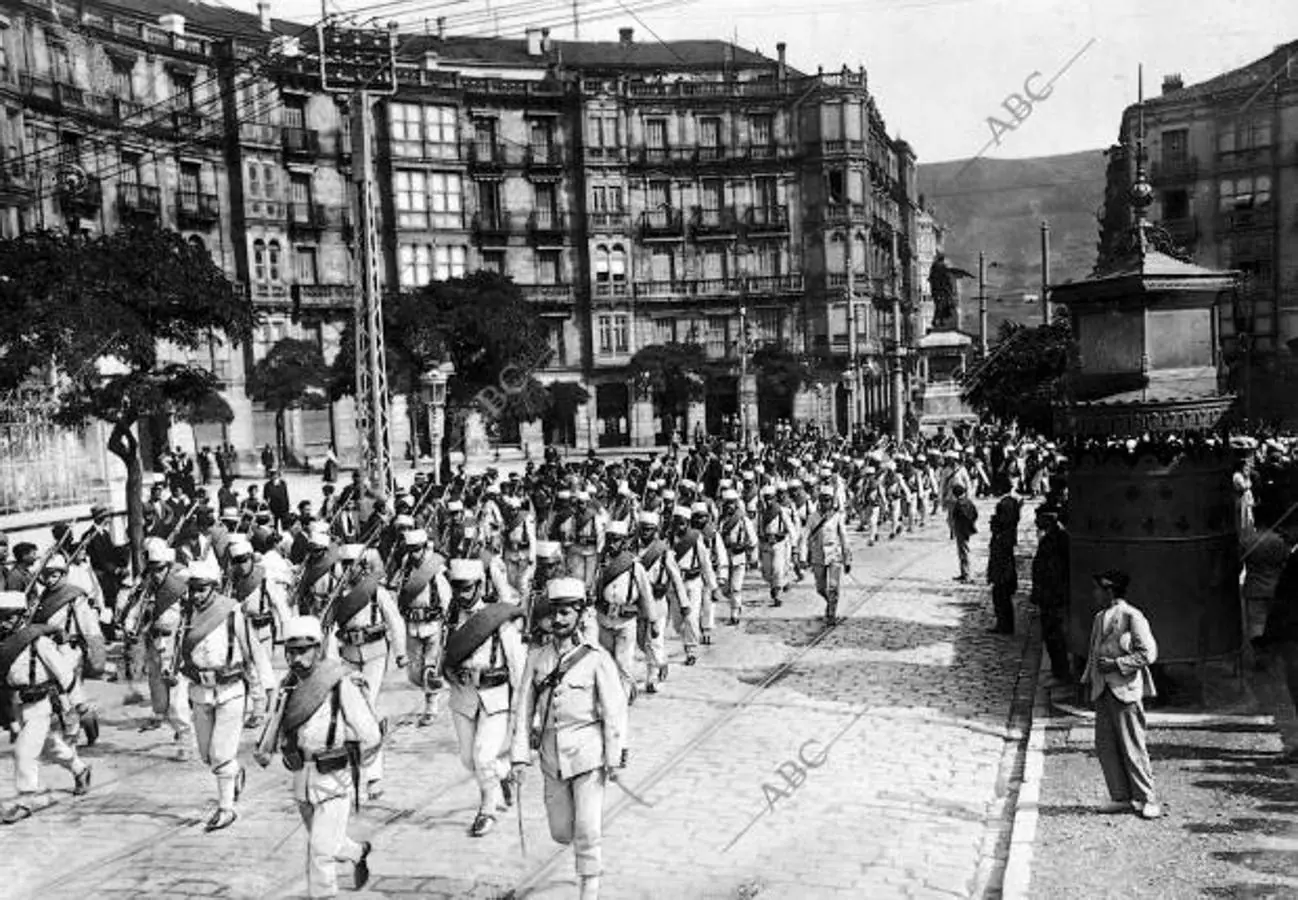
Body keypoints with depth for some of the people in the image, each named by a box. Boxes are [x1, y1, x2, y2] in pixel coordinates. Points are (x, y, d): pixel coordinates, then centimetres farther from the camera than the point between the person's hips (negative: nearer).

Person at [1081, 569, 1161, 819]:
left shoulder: (1132, 616, -10)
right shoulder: (1099, 618, 14)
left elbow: (1148, 653, -12)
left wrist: (1116, 664, -16)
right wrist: (1088, 678, 13)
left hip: (1126, 689, -7)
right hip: (1103, 690, 8)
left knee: (1132, 747, -2)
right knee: (1104, 745, 6)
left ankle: (1147, 800, 10)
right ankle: (1121, 798, 16)